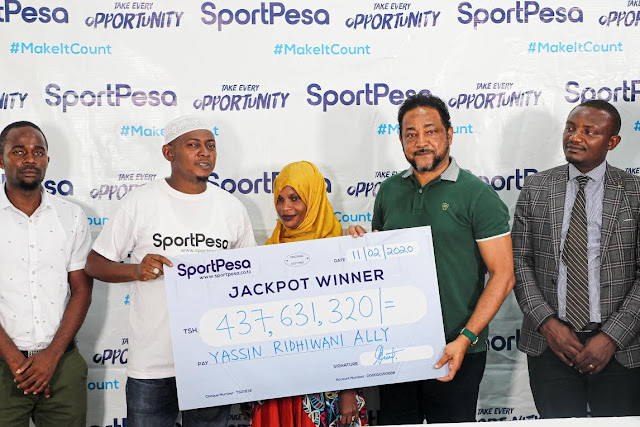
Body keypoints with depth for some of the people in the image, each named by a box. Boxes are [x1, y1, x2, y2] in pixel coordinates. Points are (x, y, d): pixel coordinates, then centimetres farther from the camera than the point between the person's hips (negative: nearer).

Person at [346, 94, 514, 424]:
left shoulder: (476, 194, -7)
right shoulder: (389, 191, 7)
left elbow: (502, 275, -10)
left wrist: (465, 339, -17)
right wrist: (359, 243, -3)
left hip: (455, 351, -4)